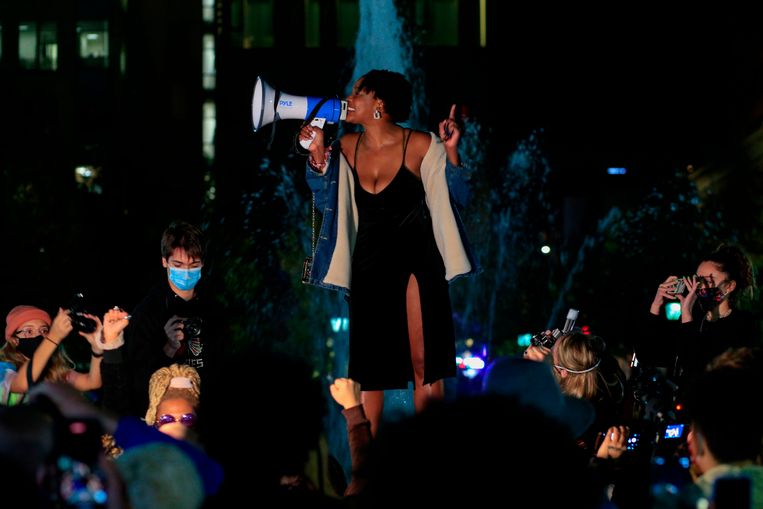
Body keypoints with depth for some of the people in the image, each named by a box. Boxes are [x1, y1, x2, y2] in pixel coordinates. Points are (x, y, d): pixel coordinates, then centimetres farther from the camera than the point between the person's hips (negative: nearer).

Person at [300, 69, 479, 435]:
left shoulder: (420, 145, -8)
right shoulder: (346, 148, 4)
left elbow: (453, 195, -2)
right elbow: (326, 203, 9)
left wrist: (450, 151, -17)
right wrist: (317, 155, -3)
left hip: (416, 261, -4)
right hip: (368, 266, 4)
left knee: (424, 366, -5)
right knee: (368, 369, 6)